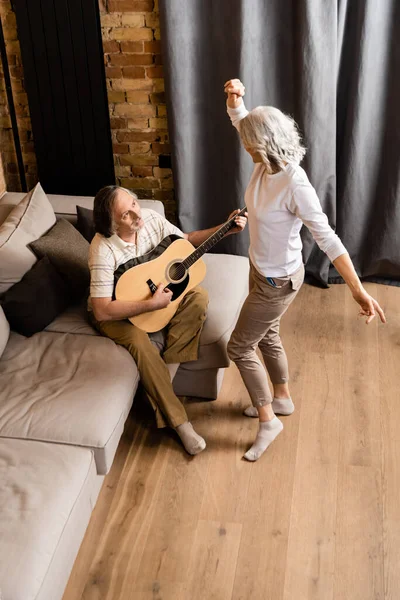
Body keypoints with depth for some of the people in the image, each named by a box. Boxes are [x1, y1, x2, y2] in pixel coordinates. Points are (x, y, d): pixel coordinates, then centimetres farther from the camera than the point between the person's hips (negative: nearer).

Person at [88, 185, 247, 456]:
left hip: (154, 287, 6)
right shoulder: (104, 249, -31)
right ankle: (178, 420, -20)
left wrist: (226, 229, -8)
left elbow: (187, 239, 4)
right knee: (140, 343, -34)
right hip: (116, 309, -6)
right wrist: (151, 304, -37)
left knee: (198, 297, -18)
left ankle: (167, 371, -14)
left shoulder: (151, 218, -15)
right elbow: (102, 311, -34)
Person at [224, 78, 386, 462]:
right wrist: (234, 97, -18)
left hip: (277, 281, -9)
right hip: (261, 269, 9)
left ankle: (268, 421, 21)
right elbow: (240, 120, 5)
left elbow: (327, 239, -32)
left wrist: (357, 289, -36)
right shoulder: (265, 164, -8)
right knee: (266, 336, 26)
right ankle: (282, 398, 49)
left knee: (239, 347, 4)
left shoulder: (294, 184, -32)